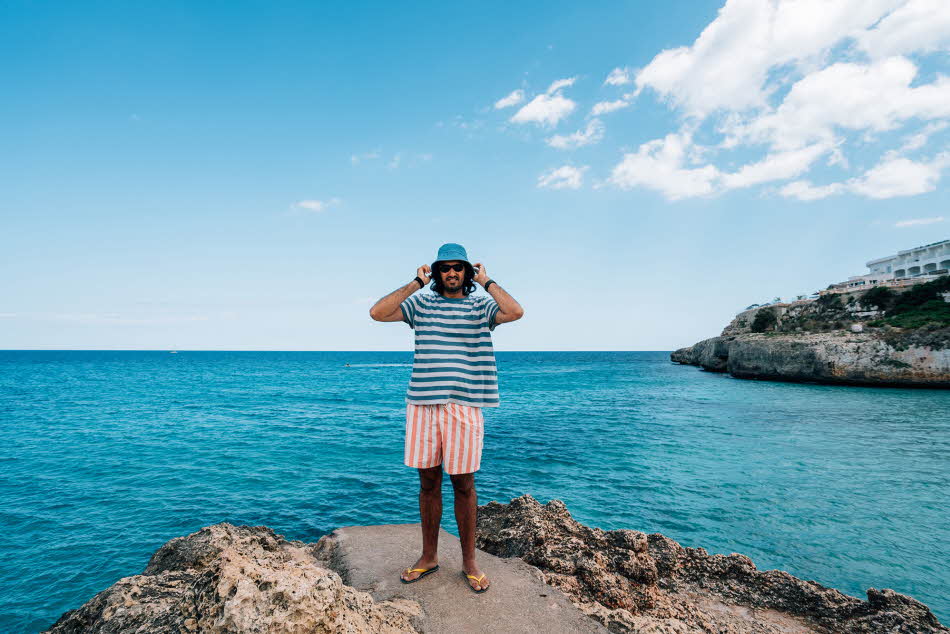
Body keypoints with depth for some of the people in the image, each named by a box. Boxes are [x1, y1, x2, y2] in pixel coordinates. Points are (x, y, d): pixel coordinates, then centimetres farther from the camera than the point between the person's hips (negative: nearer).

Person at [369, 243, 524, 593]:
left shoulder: (481, 306, 4)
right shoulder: (421, 304, 9)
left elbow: (515, 311, -16)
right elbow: (377, 312, -4)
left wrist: (486, 282, -4)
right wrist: (416, 283, -1)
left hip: (464, 407, -2)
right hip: (422, 405, 2)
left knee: (463, 485, 7)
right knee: (428, 483, 13)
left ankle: (469, 560, 26)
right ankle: (429, 556, 31)